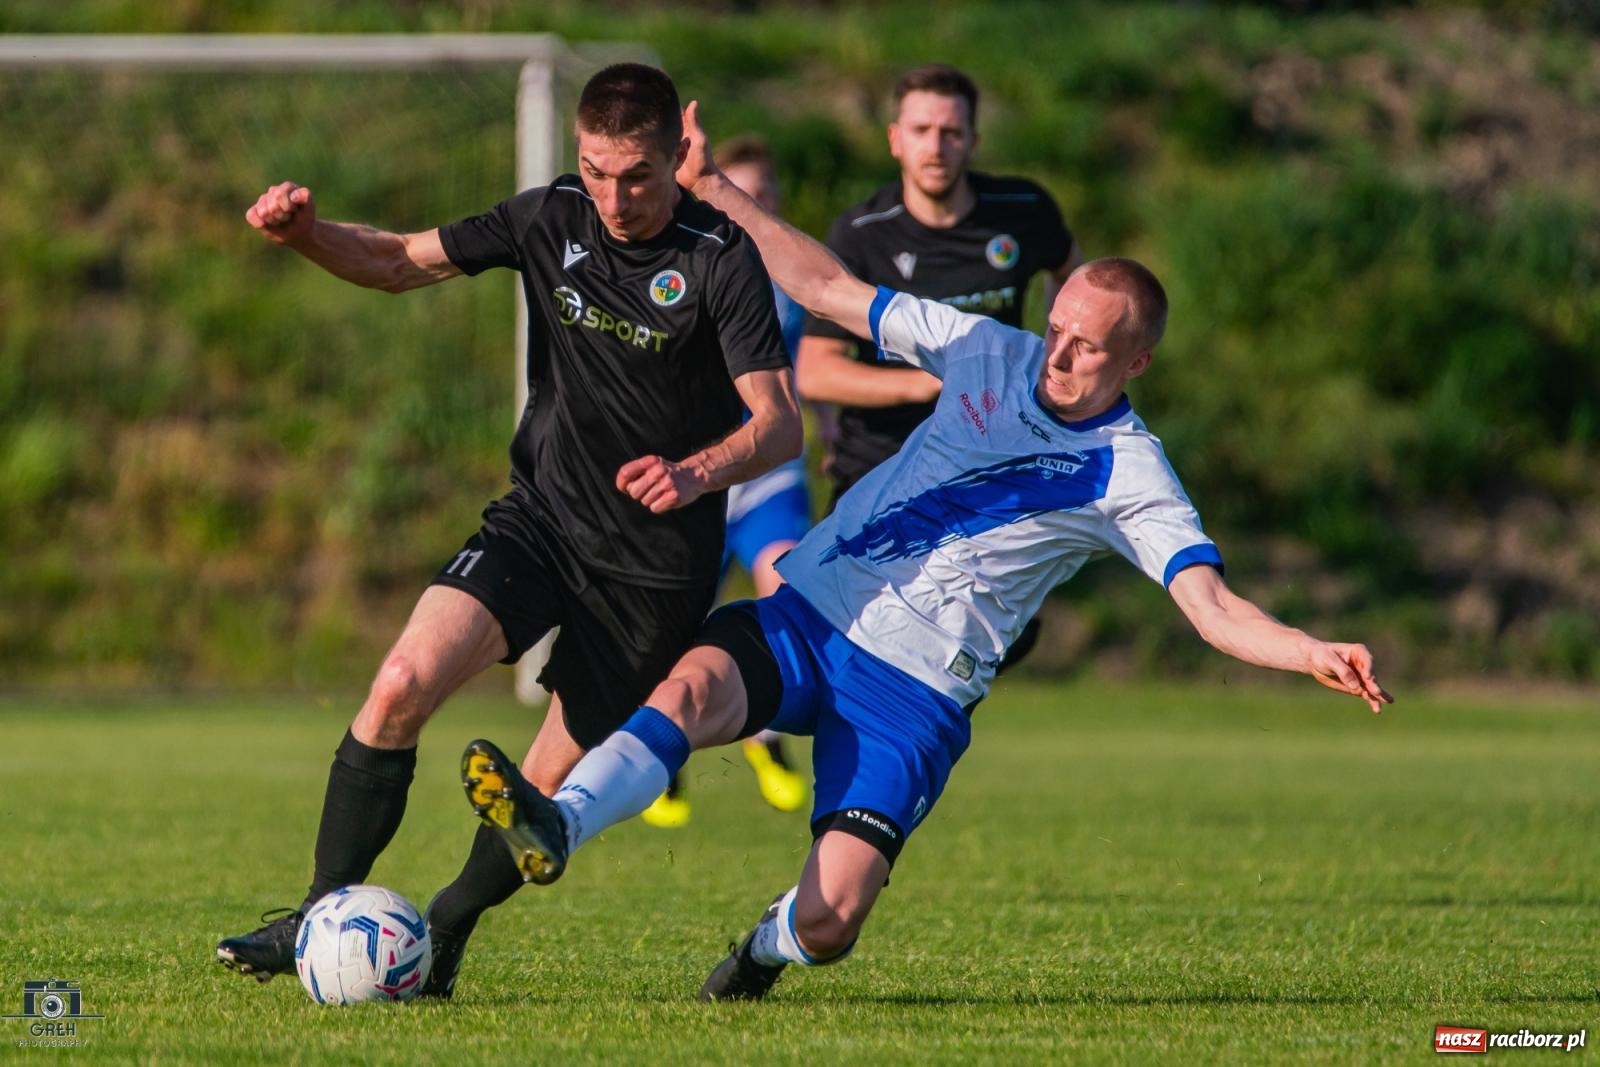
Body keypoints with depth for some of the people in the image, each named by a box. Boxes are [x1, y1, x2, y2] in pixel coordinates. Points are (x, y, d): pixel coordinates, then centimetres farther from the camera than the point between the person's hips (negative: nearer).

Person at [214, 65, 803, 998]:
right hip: (539, 518, 3)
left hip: (655, 566, -3)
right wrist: (303, 231, -10)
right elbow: (400, 263, 9)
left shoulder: (721, 259, -14)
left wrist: (697, 472, -39)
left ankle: (446, 932, 29)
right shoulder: (553, 218, -1)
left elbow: (780, 424, -19)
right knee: (402, 687, -19)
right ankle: (321, 919, -10)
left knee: (554, 789, 2)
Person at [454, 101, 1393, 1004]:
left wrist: (1317, 656, -34)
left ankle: (771, 946, 21)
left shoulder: (1130, 478, -5)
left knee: (829, 923, -15)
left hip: (917, 689, -3)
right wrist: (713, 187, 8)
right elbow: (829, 289, 12)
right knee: (696, 684, -31)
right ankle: (555, 827, -51)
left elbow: (1216, 608, -14)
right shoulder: (988, 352, 6)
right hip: (807, 615, 3)